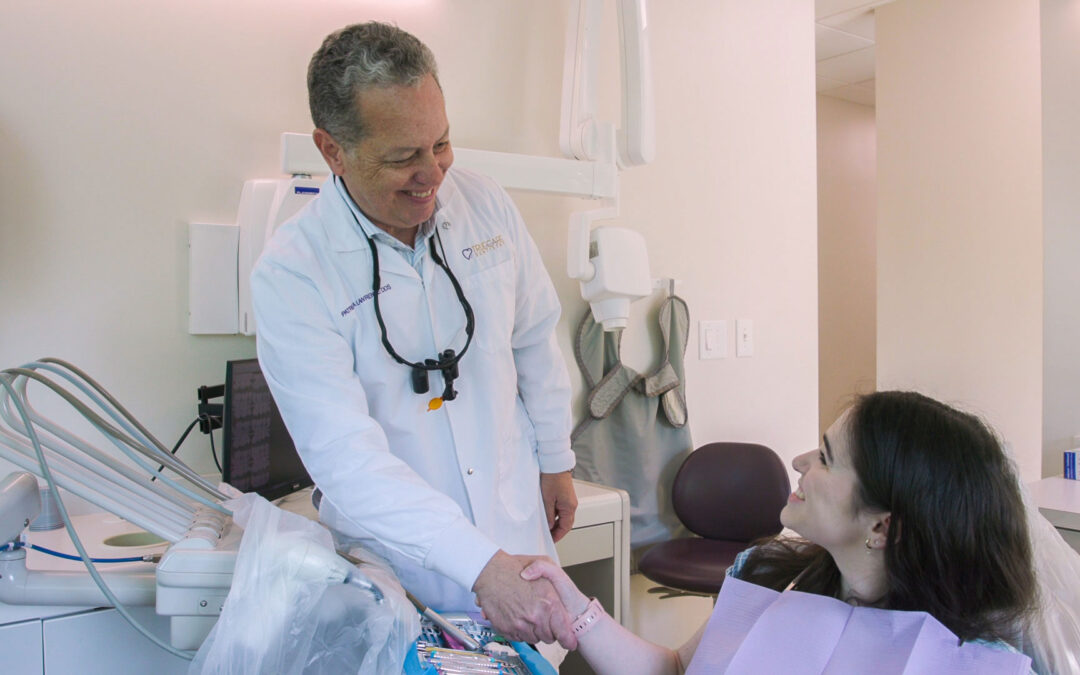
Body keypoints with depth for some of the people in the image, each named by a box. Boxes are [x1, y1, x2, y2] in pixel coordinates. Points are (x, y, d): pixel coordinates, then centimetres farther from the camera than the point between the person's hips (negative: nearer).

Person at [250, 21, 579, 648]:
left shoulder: (487, 203, -6)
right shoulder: (291, 273, -19)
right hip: (396, 561, -3)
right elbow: (345, 454, -25)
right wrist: (480, 567, -33)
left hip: (515, 528, 4)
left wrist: (555, 461, 13)